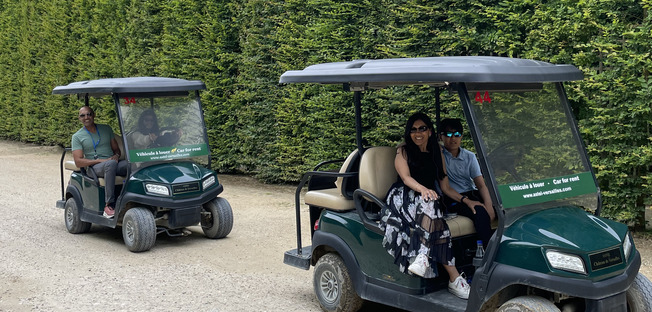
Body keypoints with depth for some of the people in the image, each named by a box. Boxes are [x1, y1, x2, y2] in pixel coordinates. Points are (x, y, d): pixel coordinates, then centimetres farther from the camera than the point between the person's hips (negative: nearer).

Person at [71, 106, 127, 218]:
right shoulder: (77, 136, 6)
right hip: (95, 167, -3)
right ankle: (109, 205, -41)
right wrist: (100, 160, -14)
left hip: (112, 164, 3)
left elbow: (116, 149, 21)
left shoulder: (106, 129, 18)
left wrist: (116, 155, -4)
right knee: (111, 164, -41)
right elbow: (78, 162, -3)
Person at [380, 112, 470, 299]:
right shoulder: (403, 151, 6)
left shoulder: (436, 153, 18)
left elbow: (445, 187, 13)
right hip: (404, 198, -4)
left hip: (428, 200, 4)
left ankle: (422, 256, -47)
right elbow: (406, 178, -11)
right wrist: (422, 189, -33)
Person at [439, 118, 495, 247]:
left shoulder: (469, 156, 12)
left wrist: (489, 205, -15)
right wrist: (465, 200, -20)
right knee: (480, 212, -35)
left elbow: (481, 185, 5)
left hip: (472, 194, 5)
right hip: (452, 199, -5)